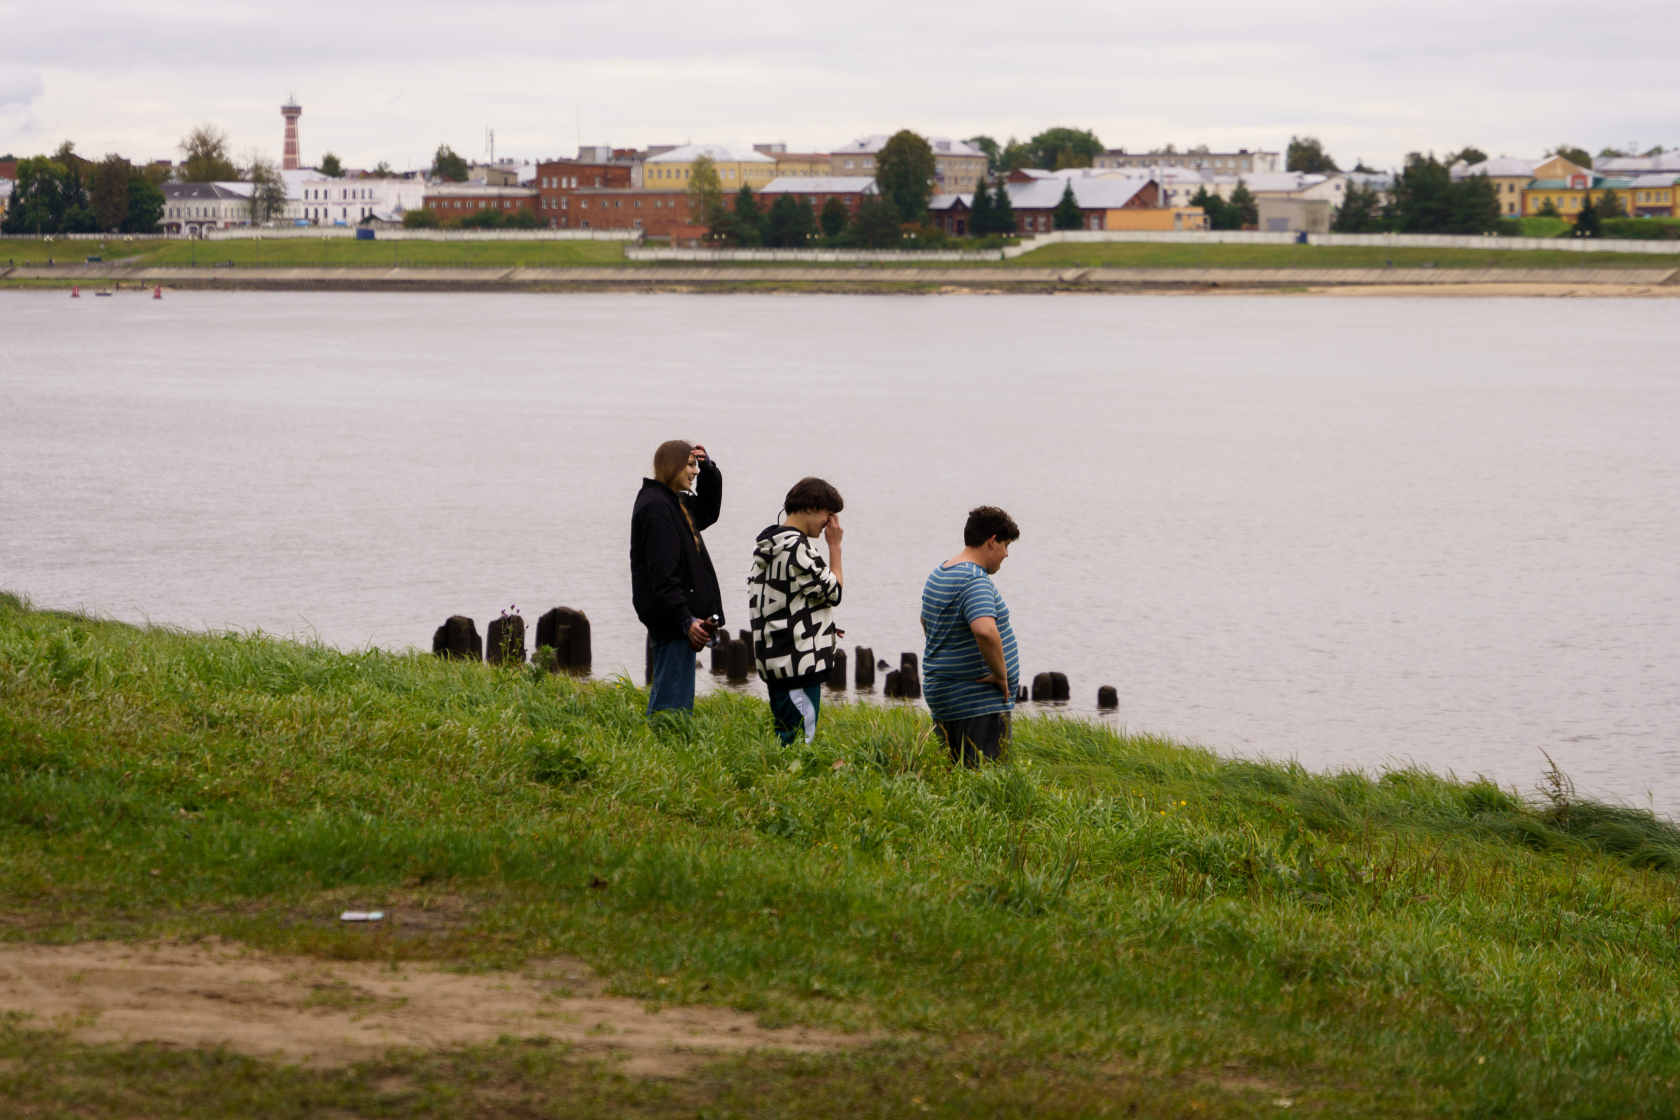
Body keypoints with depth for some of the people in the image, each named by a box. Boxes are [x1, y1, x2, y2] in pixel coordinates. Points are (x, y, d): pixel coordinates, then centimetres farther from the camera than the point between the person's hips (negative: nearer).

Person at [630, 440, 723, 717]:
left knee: (663, 692, 15)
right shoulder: (656, 507, -16)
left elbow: (707, 512, 35)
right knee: (674, 697, -10)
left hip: (673, 619, 11)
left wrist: (709, 470, 17)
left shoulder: (673, 502, 16)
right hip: (671, 620, -11)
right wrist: (686, 619, -26)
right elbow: (662, 573, -22)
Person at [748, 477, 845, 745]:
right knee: (800, 741, -8)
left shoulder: (766, 544, 13)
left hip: (774, 660, 10)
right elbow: (834, 592, -10)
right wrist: (835, 546, -3)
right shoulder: (796, 547, -17)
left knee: (782, 737, 14)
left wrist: (821, 626, 17)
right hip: (800, 660, -10)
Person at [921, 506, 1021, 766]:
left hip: (942, 694, 10)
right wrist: (1001, 674, -21)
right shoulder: (975, 581, -17)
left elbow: (926, 622, 32)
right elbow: (985, 630, -34)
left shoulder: (938, 575, 14)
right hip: (978, 702, -10)